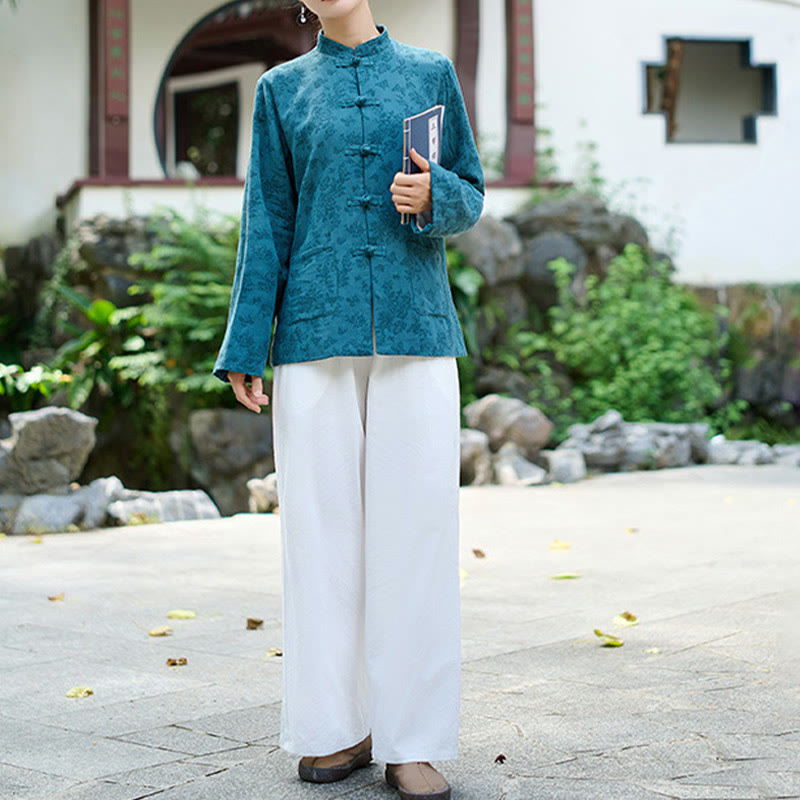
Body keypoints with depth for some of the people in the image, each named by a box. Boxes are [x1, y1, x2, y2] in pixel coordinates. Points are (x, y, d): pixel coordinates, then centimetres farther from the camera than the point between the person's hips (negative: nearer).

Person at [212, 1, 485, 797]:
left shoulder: (432, 73, 12)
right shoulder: (282, 89, 12)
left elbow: (470, 194, 15)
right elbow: (265, 224, 8)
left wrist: (433, 195, -9)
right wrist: (243, 351, 2)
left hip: (415, 332, 0)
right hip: (316, 336, 0)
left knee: (416, 529, -2)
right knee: (321, 528, 2)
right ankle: (336, 726, 14)